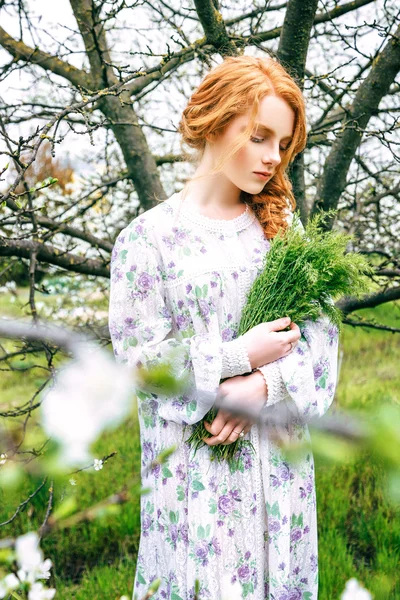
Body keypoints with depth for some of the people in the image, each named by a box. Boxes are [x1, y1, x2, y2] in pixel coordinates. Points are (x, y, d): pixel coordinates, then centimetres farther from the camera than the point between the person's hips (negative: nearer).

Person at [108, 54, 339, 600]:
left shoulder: (283, 226, 6)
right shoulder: (149, 237, -5)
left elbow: (321, 329, 1)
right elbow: (137, 356, -8)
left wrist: (265, 384, -17)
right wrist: (241, 356, -14)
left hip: (279, 451, 4)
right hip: (194, 459, -3)